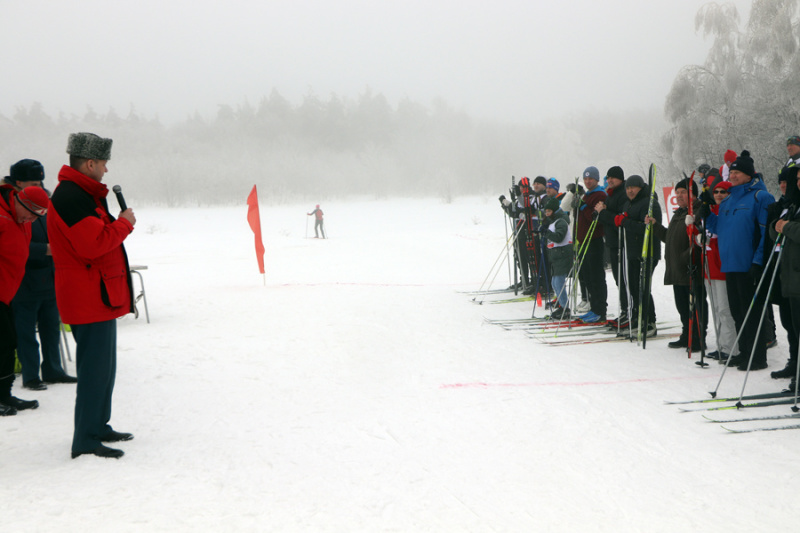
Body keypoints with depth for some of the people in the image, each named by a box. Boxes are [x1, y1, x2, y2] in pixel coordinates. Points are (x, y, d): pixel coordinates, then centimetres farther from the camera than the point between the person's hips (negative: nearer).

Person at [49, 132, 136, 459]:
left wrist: (118, 223, 4)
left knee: (102, 366, 19)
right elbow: (93, 244, -25)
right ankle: (85, 442, -3)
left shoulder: (81, 194, 17)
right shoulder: (71, 197, -18)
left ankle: (98, 427, 29)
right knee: (95, 369, -8)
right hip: (89, 298, -11)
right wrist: (124, 224, -13)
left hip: (98, 296, 11)